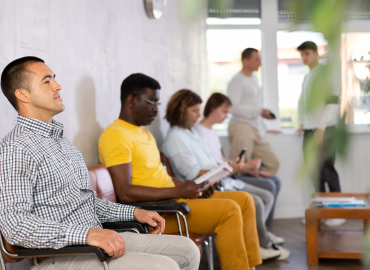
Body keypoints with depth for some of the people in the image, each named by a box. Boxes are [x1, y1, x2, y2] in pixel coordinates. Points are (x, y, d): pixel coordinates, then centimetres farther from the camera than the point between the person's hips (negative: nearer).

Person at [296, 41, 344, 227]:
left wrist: (321, 128, -18)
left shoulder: (325, 74, -8)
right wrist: (302, 123, 13)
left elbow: (333, 102, -15)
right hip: (309, 130, 8)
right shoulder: (306, 77, 16)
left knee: (326, 170, -7)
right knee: (314, 171, 9)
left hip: (324, 130, -8)